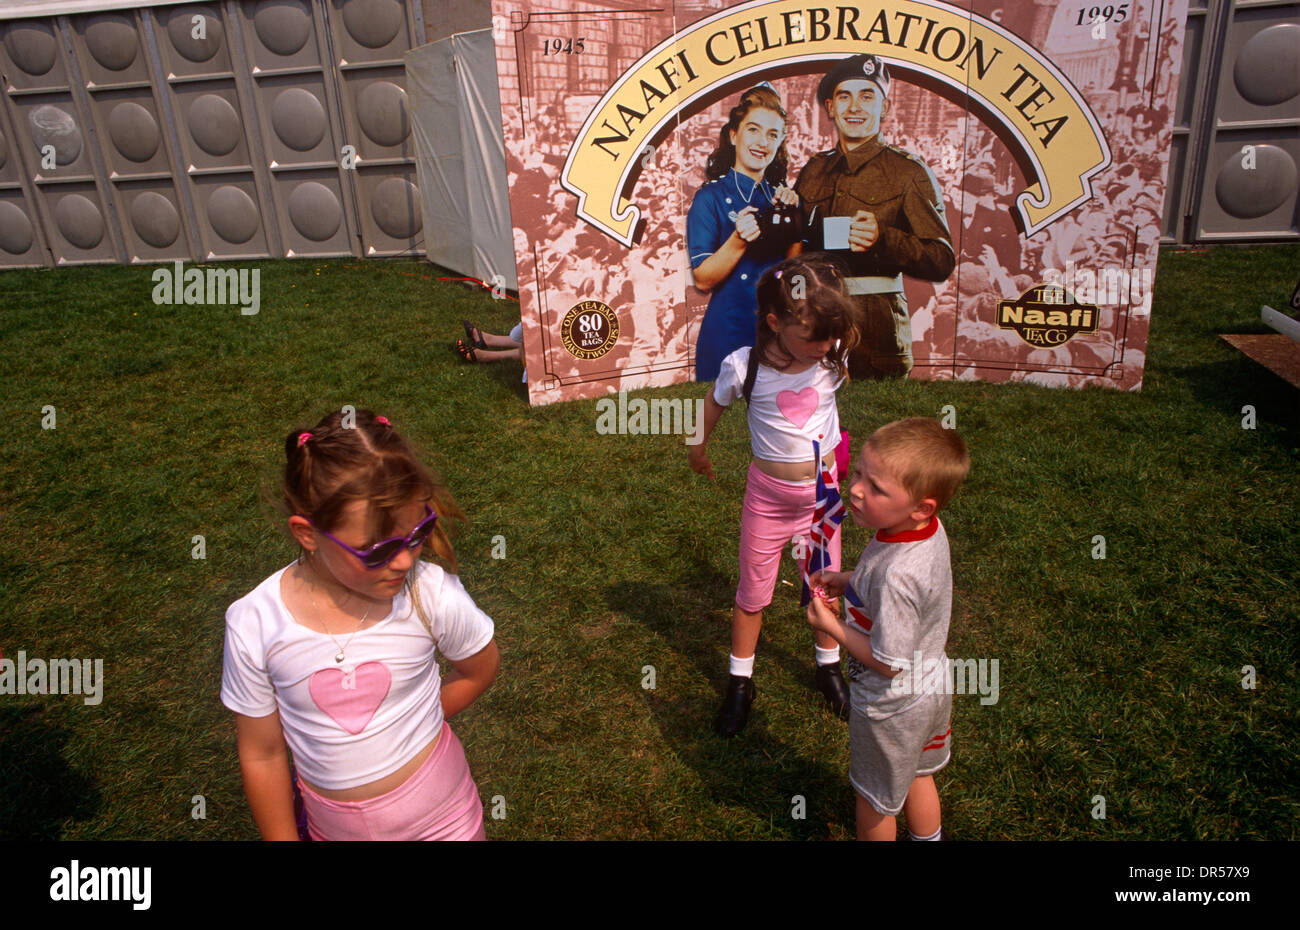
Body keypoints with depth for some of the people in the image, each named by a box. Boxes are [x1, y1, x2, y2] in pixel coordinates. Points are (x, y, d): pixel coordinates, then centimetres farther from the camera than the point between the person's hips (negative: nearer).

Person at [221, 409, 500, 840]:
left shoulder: (432, 593, -24)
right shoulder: (253, 625, -21)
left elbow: (479, 668, -3)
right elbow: (262, 755, -7)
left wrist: (407, 731, 1)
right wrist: (282, 836, 1)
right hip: (334, 823, 1)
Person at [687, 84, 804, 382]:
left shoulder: (780, 197, 11)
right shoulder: (711, 197, -6)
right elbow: (702, 279, -13)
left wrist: (792, 215, -6)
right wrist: (739, 240, -27)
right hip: (729, 332, -5)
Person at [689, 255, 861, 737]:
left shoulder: (834, 356, -17)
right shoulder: (744, 367, -24)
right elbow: (713, 405, 0)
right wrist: (698, 451, 13)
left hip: (822, 489, 2)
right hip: (769, 493, -2)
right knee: (753, 592, 13)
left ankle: (829, 668, 43)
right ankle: (740, 682, 33)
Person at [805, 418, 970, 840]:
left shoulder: (894, 574, -41)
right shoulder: (930, 529, -14)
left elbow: (888, 661, -30)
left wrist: (832, 627, -19)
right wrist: (849, 581, -2)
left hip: (891, 706, -8)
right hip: (931, 685, 8)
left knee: (875, 799, 21)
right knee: (916, 776, 32)